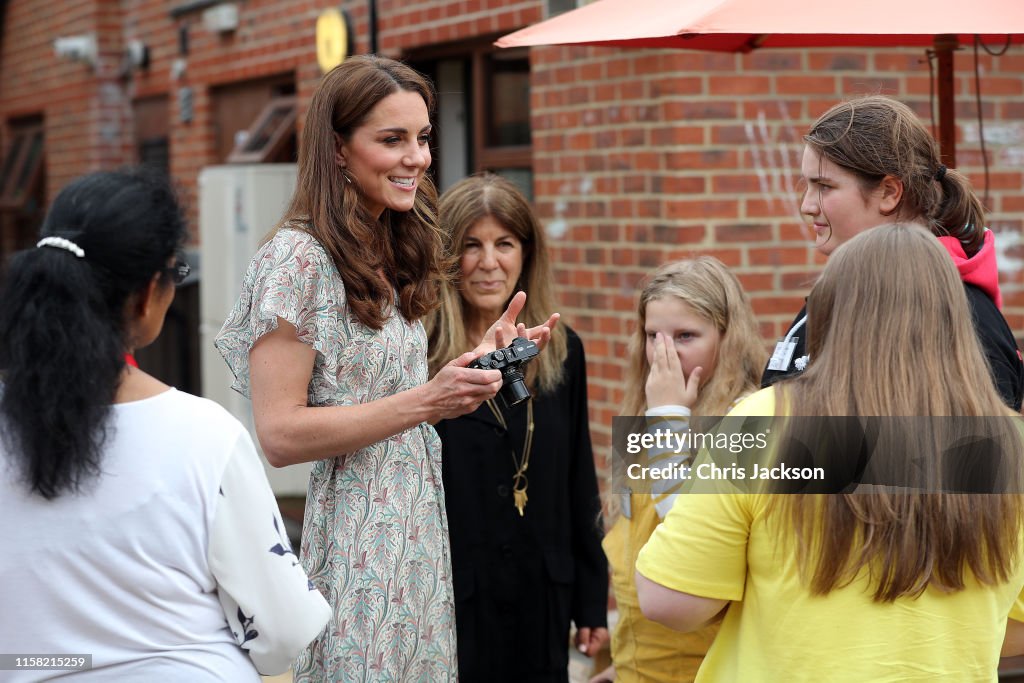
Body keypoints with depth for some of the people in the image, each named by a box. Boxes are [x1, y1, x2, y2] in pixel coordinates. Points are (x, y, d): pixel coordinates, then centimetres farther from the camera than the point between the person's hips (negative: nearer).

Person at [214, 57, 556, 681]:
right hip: (355, 543, -8)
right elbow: (280, 436, -18)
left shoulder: (396, 256, 10)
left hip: (421, 533, 8)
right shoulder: (299, 257, -13)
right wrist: (423, 402, -22)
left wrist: (481, 359, 2)